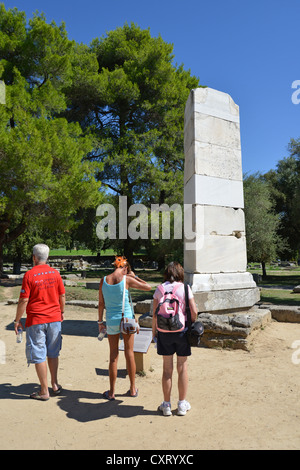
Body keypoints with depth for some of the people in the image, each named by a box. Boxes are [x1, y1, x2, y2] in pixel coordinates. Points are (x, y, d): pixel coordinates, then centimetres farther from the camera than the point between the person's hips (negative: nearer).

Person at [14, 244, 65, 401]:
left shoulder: (29, 275, -11)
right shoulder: (55, 273, 0)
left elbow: (24, 300, -12)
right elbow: (62, 296, 6)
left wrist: (17, 320, -1)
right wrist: (61, 312, 21)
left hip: (36, 320, -4)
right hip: (54, 318, 4)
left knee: (39, 356, 7)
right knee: (53, 353, 17)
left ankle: (44, 391, 15)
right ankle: (55, 385, 27)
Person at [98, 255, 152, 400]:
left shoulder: (104, 281, -3)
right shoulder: (127, 279, -11)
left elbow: (101, 303, 2)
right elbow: (148, 287, -1)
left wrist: (100, 321, 11)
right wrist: (135, 276, 8)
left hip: (111, 321, 2)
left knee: (113, 355, 11)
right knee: (129, 353, 12)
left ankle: (111, 392, 19)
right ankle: (132, 389, 24)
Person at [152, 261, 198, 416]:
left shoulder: (160, 289, -2)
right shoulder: (184, 288, -7)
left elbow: (155, 314, -1)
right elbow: (193, 312, -9)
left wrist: (154, 331, 10)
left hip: (164, 331, 1)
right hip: (181, 330, -1)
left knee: (167, 369, 11)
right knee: (182, 368, 12)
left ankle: (166, 405, 20)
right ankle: (182, 405, 22)